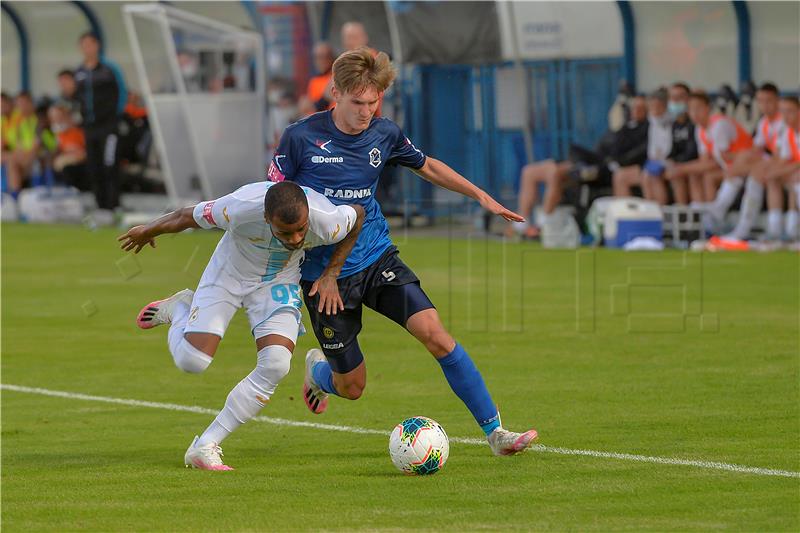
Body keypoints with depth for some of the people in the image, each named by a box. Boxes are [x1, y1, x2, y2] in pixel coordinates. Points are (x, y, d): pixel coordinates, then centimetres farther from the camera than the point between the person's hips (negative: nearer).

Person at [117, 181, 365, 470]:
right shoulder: (240, 208, -38)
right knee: (192, 361, -13)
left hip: (278, 282, 2)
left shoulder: (327, 221, -33)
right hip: (229, 273, -2)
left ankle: (205, 447, -9)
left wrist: (331, 274, -10)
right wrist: (148, 231, 1)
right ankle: (179, 310, 24)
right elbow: (187, 216, -18)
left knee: (275, 364, -21)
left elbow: (358, 215, -7)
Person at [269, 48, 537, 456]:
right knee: (352, 387, 3)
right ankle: (318, 369, 42)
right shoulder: (300, 138, -13)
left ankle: (494, 432, -14)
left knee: (434, 332, -18)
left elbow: (426, 166, 19)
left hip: (377, 259, 3)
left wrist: (481, 197, 15)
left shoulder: (384, 134, -1)